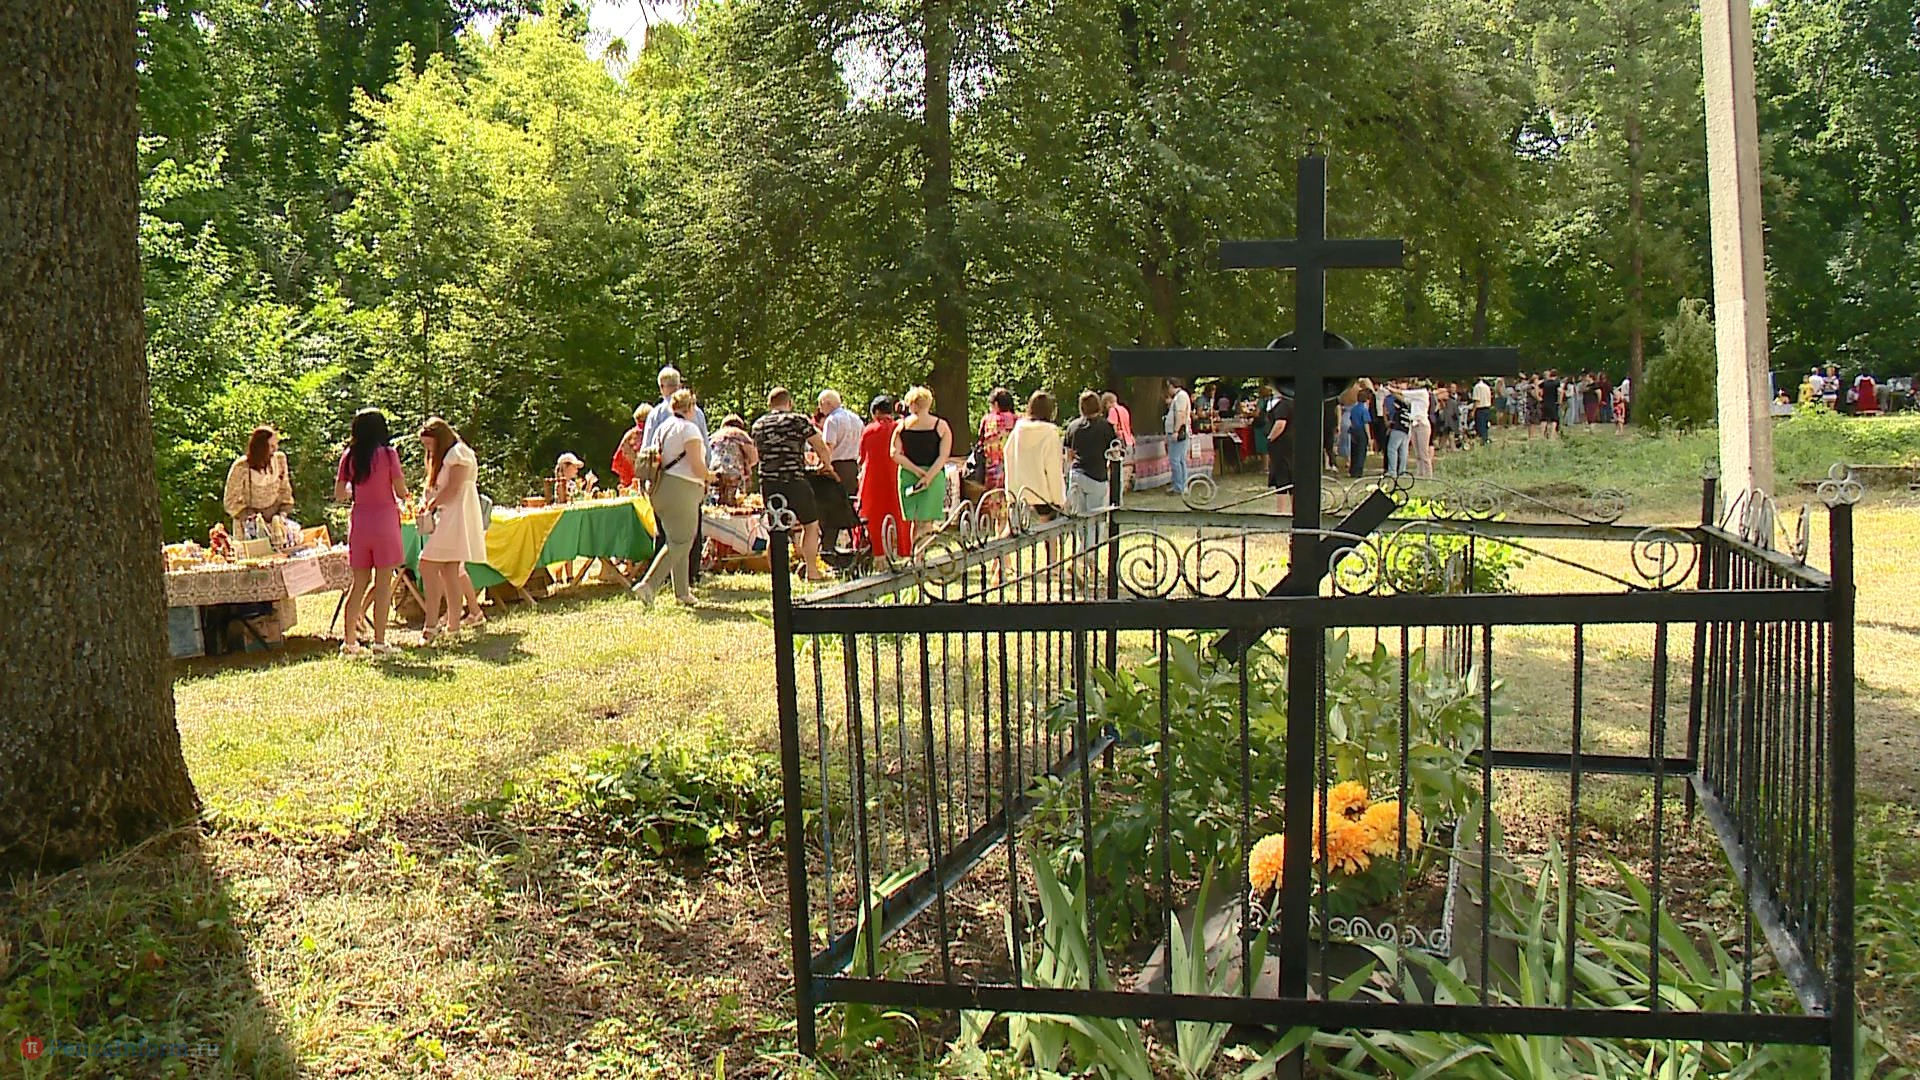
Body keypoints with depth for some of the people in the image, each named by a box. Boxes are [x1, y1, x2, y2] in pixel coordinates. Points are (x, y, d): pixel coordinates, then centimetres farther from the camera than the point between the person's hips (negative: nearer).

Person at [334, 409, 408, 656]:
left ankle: (349, 640, 12)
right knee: (383, 582, -1)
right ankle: (379, 641, -2)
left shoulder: (349, 457, 3)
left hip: (359, 522, 4)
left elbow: (339, 495, 6)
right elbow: (402, 493, -6)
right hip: (384, 520, -4)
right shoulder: (388, 454, -8)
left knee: (359, 582, 12)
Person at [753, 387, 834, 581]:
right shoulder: (798, 421, -3)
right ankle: (811, 570, 7)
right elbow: (822, 448, 0)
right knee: (810, 525, 10)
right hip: (794, 481, -4)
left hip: (768, 483, 4)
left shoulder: (758, 425, 11)